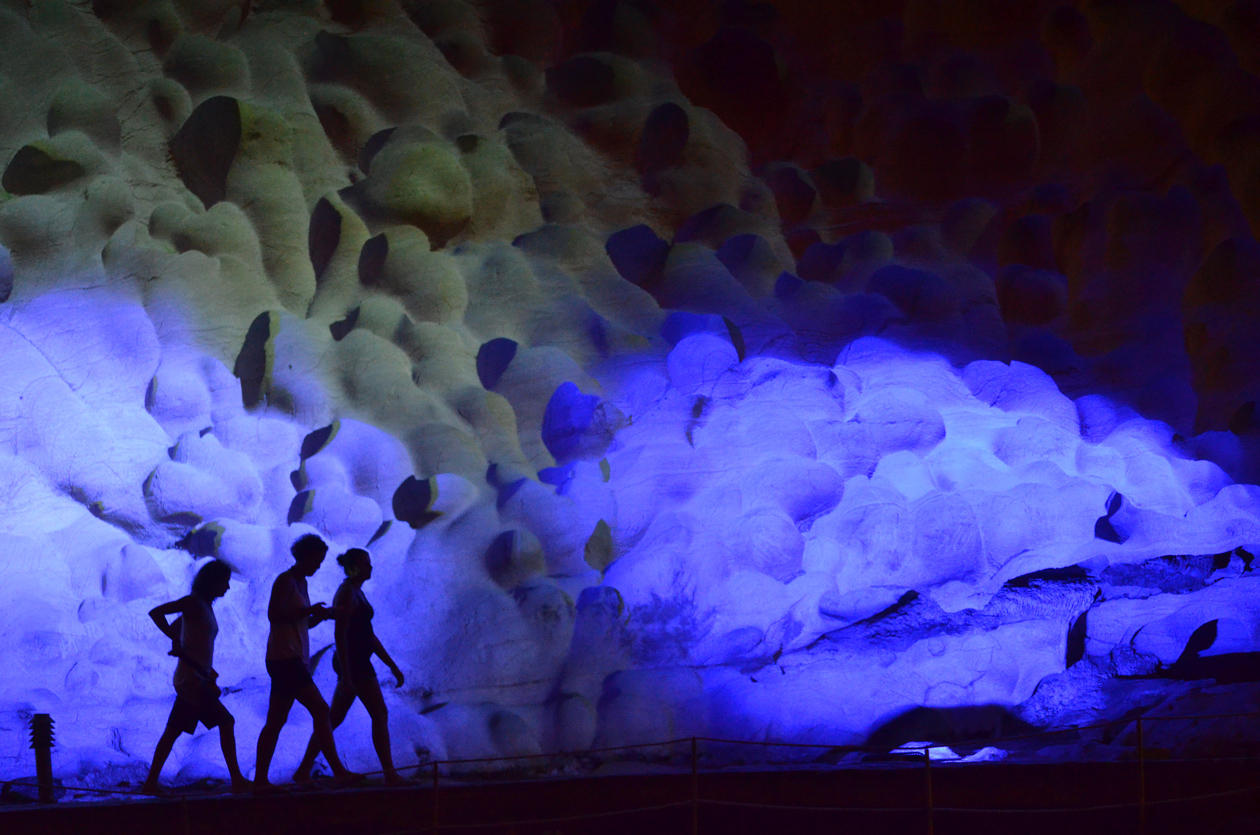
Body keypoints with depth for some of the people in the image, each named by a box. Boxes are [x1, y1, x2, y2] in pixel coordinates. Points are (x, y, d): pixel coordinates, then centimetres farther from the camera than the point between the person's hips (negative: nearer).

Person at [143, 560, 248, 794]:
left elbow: (173, 627, 28)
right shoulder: (193, 602, -10)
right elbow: (155, 613, -17)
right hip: (193, 680, -9)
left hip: (195, 680, 9)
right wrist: (177, 642, -18)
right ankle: (237, 780, -5)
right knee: (226, 722, -7)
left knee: (173, 732, 9)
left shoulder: (204, 607, 16)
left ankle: (151, 783, 10)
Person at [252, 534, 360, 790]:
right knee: (320, 710, -12)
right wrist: (308, 611, -18)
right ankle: (338, 770, -13)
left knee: (275, 723, 6)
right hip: (285, 657, -10)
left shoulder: (300, 582, 20)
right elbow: (274, 615, -18)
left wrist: (320, 615, 7)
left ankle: (260, 779, 5)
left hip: (294, 659, 10)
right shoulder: (285, 581, -9)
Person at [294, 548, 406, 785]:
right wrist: (346, 674, -24)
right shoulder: (347, 593, -12)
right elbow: (340, 634, -19)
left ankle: (304, 771, 11)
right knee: (380, 715, -7)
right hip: (353, 663, -10)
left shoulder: (357, 592, 18)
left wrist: (392, 665, 20)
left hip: (355, 664, 10)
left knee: (334, 719, 10)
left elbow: (369, 635, 22)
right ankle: (390, 774, -6)